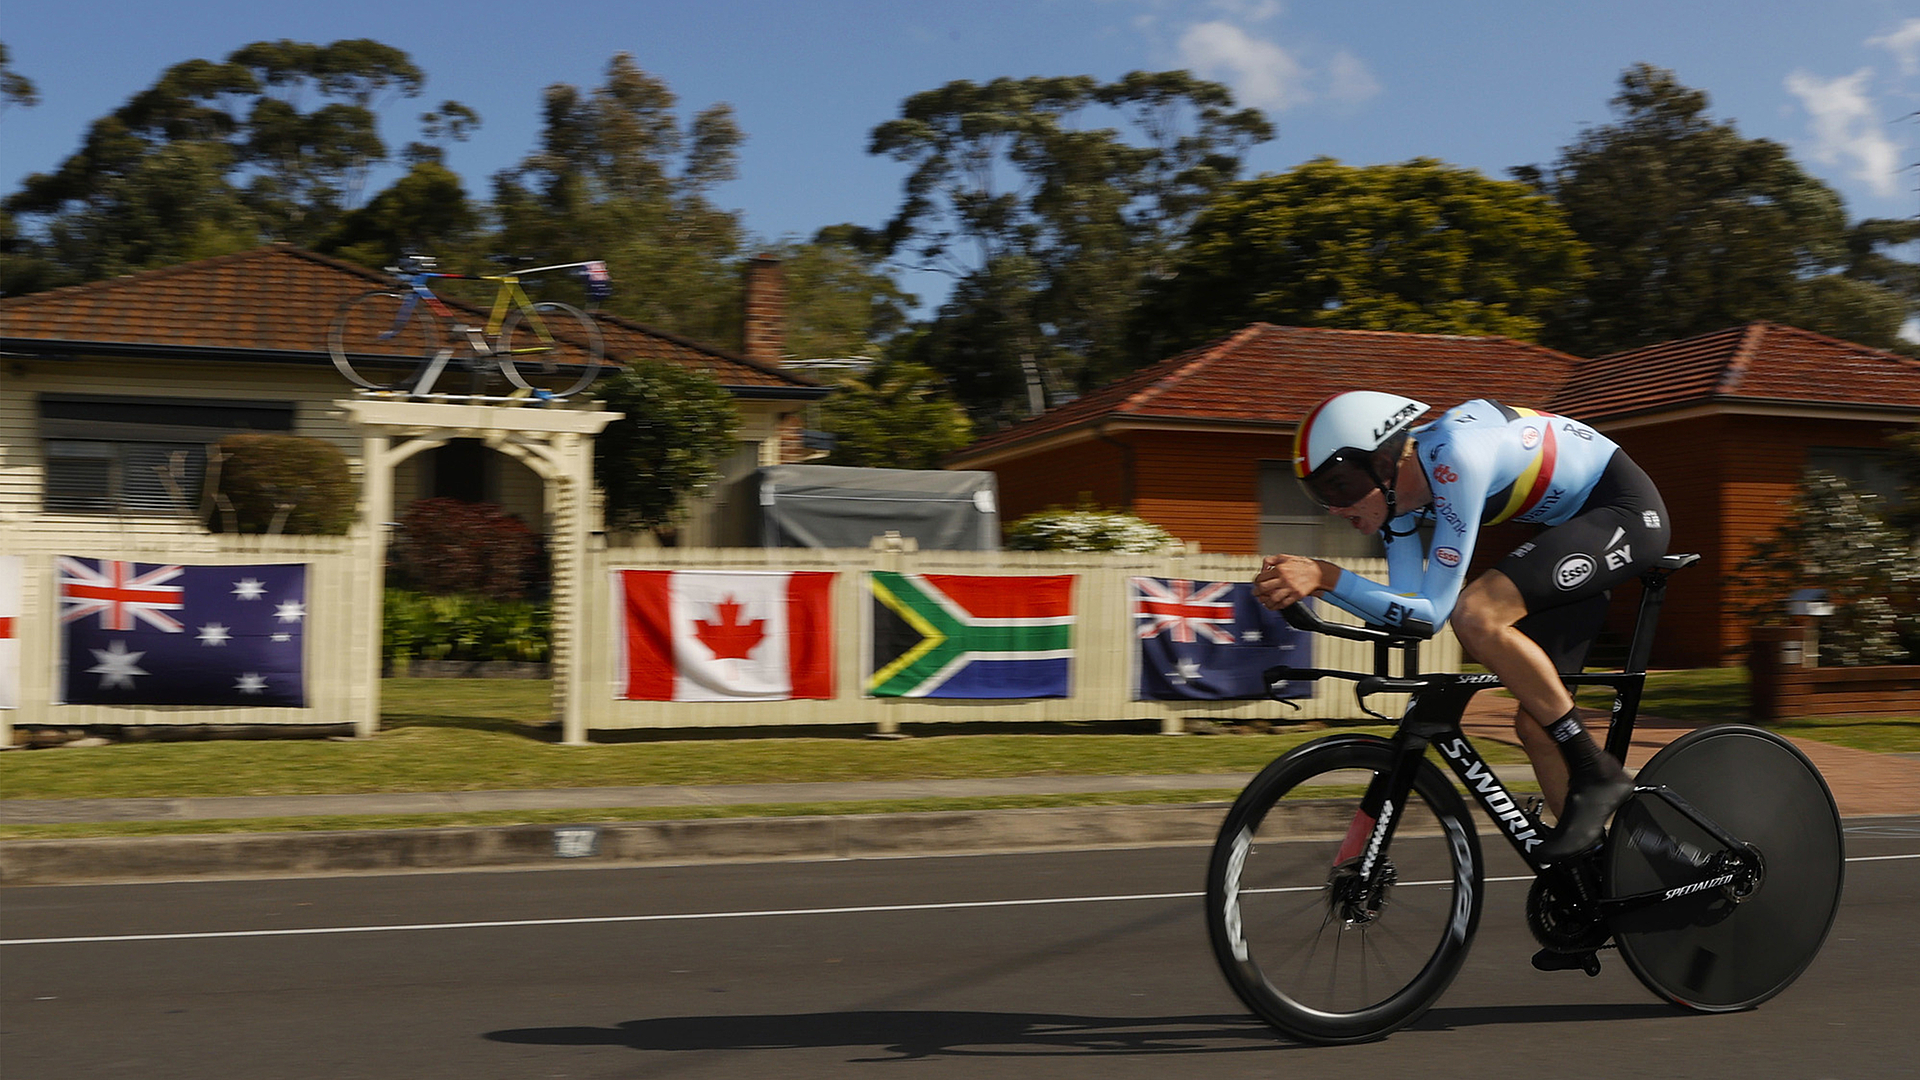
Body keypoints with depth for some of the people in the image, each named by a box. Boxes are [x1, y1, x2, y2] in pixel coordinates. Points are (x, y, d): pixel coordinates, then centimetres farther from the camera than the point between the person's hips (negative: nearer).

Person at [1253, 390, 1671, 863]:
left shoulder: (1454, 459, -31)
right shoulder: (1397, 489, -6)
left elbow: (1433, 612, -30)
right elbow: (1405, 609, -8)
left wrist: (1327, 576, -35)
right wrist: (1307, 583, -19)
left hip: (1626, 510, -9)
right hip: (1572, 525, 9)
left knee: (1475, 614, -28)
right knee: (1535, 722, 3)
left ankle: (1597, 775, -16)